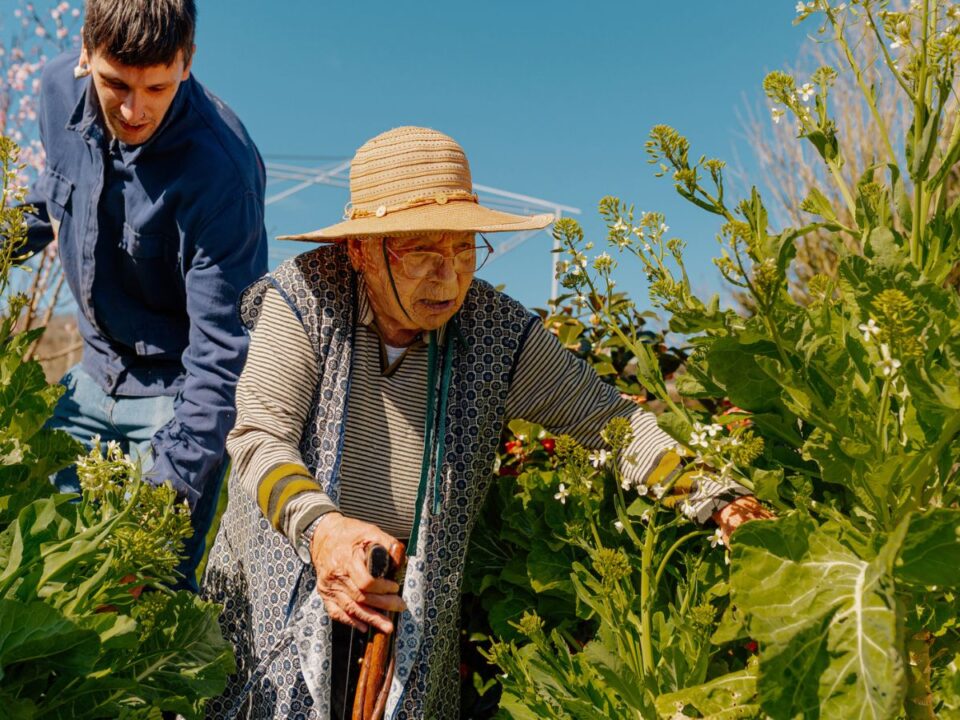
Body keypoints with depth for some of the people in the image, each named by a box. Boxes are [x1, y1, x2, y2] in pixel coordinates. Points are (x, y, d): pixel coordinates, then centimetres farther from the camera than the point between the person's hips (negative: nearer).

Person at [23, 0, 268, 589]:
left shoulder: (218, 167, -29)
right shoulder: (60, 89, -8)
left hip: (180, 392, -6)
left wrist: (169, 482, -30)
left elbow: (222, 349, -27)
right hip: (95, 378, 7)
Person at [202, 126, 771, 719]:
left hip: (415, 610, 1)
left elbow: (607, 417, -9)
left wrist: (714, 495, -25)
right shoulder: (303, 299, -13)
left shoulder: (500, 332, -9)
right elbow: (260, 437, -20)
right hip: (284, 597, -1)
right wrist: (319, 527, -40)